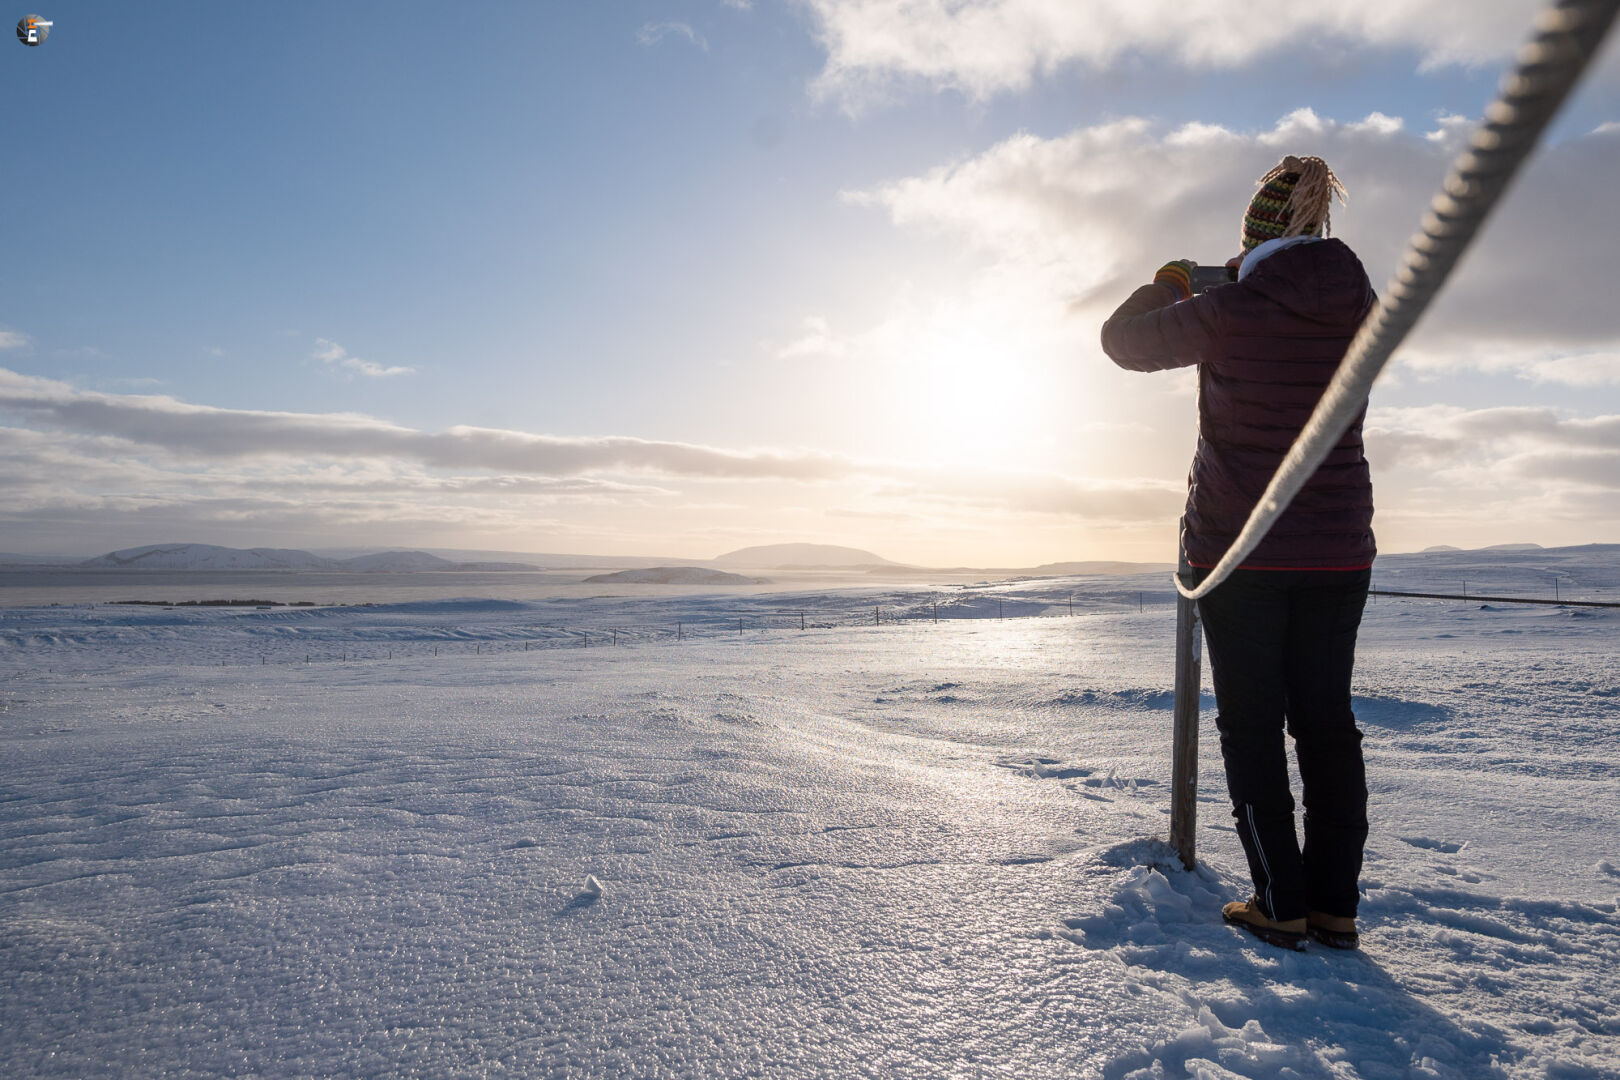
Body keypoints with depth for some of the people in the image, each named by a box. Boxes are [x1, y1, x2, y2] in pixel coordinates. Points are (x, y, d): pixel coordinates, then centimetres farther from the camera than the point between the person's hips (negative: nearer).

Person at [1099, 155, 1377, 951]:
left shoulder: (1227, 314, -13)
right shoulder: (1359, 309, 1)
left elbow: (1123, 339, 2)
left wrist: (1166, 286, 20)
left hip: (1237, 550, -4)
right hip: (1339, 551, 5)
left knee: (1253, 723, 5)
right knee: (1326, 719, 10)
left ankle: (1281, 905, 8)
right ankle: (1335, 906, 16)